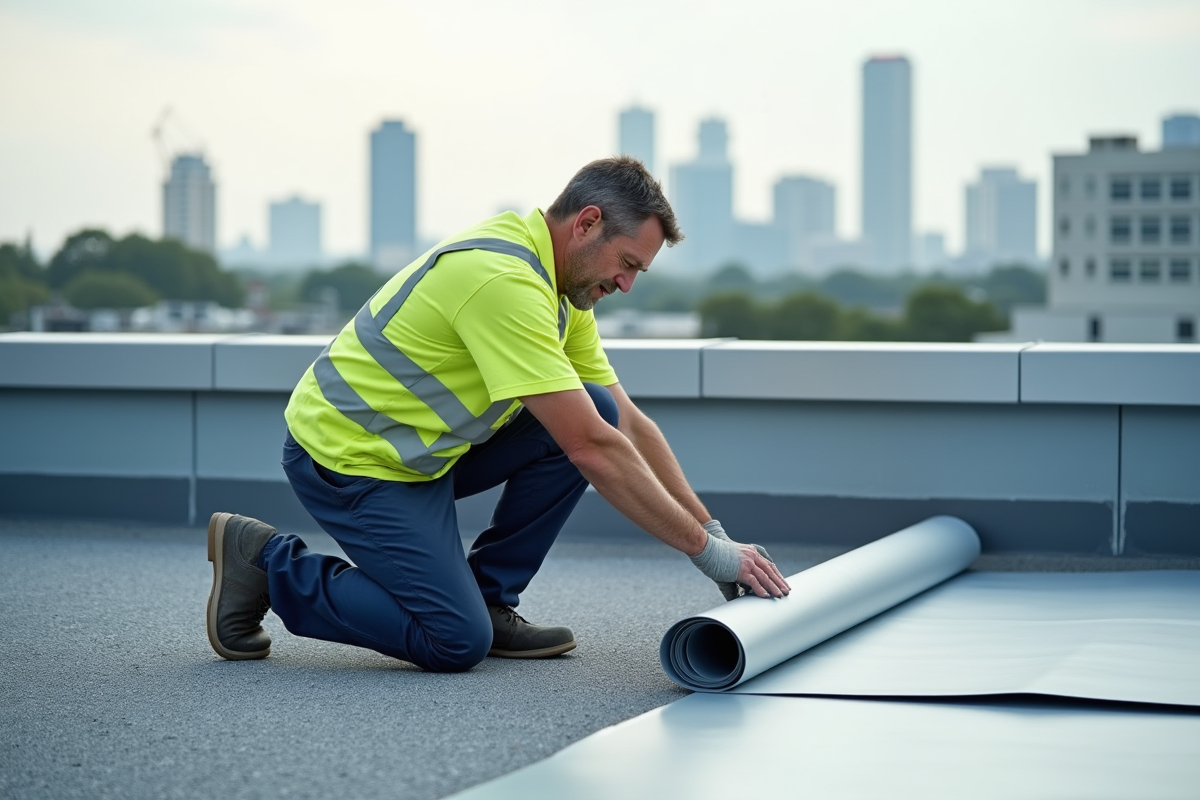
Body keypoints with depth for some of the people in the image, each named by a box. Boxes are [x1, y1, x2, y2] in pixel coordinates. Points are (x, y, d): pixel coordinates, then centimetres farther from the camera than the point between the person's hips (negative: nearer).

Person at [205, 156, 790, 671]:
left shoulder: (560, 286, 4)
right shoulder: (502, 279, -28)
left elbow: (628, 425, 9)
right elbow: (592, 450, -30)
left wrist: (712, 530, 3)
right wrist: (708, 551, -25)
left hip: (424, 449, 9)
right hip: (344, 455, -9)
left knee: (598, 412, -1)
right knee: (457, 642, -17)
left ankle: (490, 598, 7)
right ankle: (268, 565, 0)